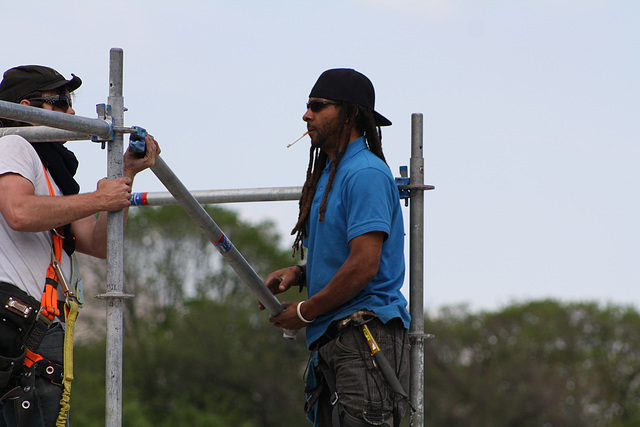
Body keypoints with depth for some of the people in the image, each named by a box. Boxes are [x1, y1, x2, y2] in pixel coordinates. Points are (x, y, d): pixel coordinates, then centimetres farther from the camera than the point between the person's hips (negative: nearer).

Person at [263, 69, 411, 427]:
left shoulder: (365, 173, -11)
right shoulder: (328, 173, 21)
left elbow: (363, 266, -19)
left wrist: (305, 311, -10)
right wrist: (298, 274, 8)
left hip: (366, 334, -10)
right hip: (332, 339, 10)